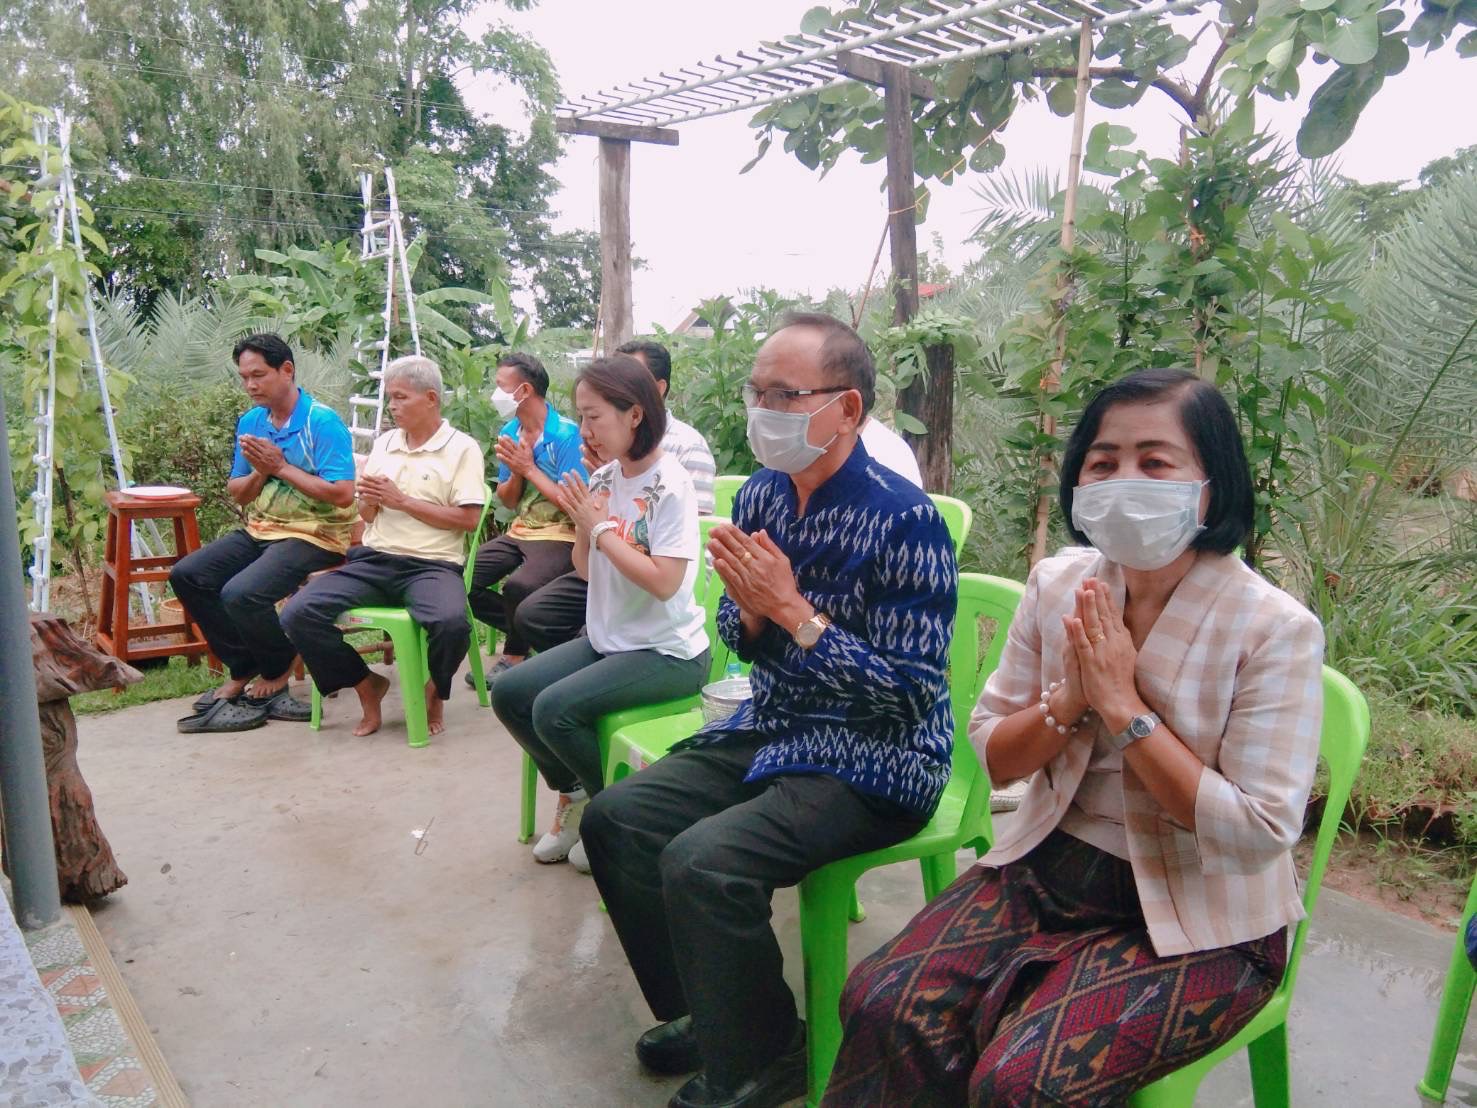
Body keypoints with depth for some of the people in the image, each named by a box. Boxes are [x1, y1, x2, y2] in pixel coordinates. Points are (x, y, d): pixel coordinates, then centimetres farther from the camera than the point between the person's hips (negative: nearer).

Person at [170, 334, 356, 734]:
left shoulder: (322, 422, -14)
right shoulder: (250, 422, 9)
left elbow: (342, 494, -22)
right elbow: (236, 494, 14)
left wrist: (281, 467, -18)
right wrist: (259, 472, -9)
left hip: (313, 535, -8)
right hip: (260, 530, 8)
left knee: (241, 593, -27)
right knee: (187, 575, -3)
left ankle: (277, 674, 2)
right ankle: (241, 670, 8)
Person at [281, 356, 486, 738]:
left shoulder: (461, 448, -1)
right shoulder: (383, 443, 17)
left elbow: (468, 519, -10)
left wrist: (403, 501, -10)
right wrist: (369, 502, -3)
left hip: (432, 564, -5)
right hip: (374, 560, 5)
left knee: (452, 623, -36)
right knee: (298, 614, -16)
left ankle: (435, 691, -1)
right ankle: (366, 684, 6)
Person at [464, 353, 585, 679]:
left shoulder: (566, 434, -15)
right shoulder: (509, 433, 6)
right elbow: (507, 501, 13)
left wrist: (530, 469, -14)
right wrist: (516, 473, -8)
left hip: (561, 535, -8)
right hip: (520, 532, 8)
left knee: (517, 587, -33)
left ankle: (515, 655, -5)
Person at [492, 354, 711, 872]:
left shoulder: (669, 484, -17)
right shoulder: (603, 479, 4)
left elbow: (664, 581, -25)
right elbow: (586, 570, 11)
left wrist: (601, 528, -17)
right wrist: (583, 525, -8)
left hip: (667, 653, -8)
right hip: (606, 639, 8)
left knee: (555, 709, -22)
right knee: (509, 693, 0)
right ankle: (573, 793, 19)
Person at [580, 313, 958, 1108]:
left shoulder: (904, 520, -20)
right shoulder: (760, 496, 1)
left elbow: (912, 692, -21)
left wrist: (794, 610, -24)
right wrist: (751, 612, -13)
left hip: (876, 760, -8)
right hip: (773, 729, 8)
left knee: (701, 861, -25)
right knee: (615, 819, -1)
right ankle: (701, 1013, 20)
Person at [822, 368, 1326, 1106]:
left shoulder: (1276, 629, -15)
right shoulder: (1058, 584, -2)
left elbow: (1260, 832, -19)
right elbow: (993, 757, 4)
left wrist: (1123, 708, -22)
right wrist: (1069, 700, -16)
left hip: (1197, 920, -4)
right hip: (1047, 868, 4)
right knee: (883, 1005, -16)